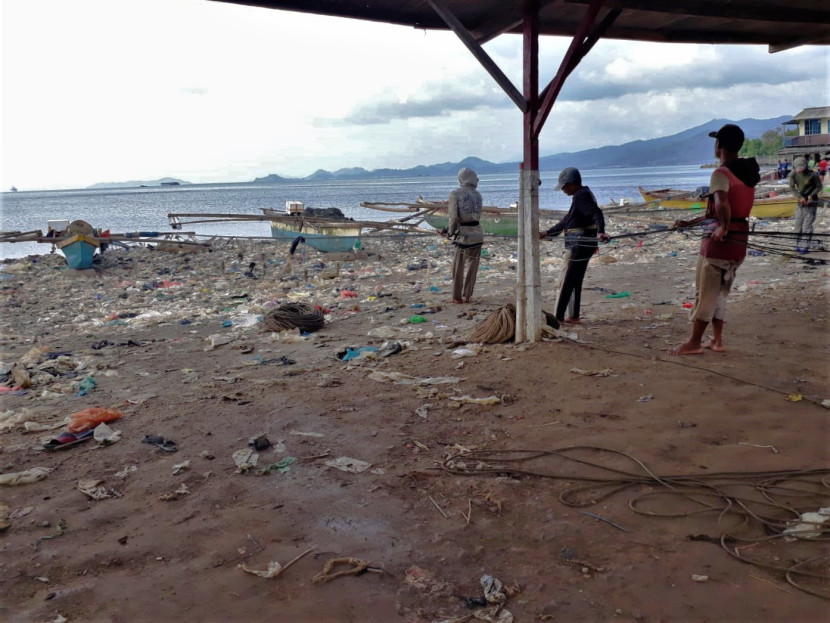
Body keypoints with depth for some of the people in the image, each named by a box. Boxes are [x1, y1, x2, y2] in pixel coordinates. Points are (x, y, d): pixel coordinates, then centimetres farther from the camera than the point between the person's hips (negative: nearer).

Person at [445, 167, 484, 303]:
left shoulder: (455, 194, -7)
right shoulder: (477, 195, 7)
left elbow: (454, 217, -12)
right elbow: (477, 215, 13)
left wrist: (450, 232, 5)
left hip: (463, 234, -3)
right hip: (476, 232, 3)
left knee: (458, 267, 8)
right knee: (471, 267, 13)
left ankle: (457, 297, 13)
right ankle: (467, 296, 16)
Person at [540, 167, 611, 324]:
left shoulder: (582, 195, -13)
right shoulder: (581, 195, 19)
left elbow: (596, 213, -29)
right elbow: (568, 220, 29)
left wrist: (600, 232, -46)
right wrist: (549, 233, 34)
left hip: (579, 245, -10)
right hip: (580, 245, 10)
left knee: (566, 281, -5)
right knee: (575, 282, 15)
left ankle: (558, 317, -1)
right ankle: (573, 316, 20)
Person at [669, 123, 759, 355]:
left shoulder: (721, 173, -13)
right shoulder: (747, 172, 14)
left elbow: (722, 204, -33)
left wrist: (723, 228, -18)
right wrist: (691, 222, 20)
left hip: (719, 241, -8)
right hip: (740, 241, 8)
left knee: (705, 292, 0)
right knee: (719, 292, 16)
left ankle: (694, 342, 6)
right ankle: (717, 340, 20)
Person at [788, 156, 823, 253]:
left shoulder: (812, 175, -15)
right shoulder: (794, 175, -6)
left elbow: (819, 186, -4)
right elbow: (792, 187, -3)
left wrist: (811, 195, -18)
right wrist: (800, 197, -17)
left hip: (811, 202, -4)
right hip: (800, 202, 4)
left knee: (807, 225, -7)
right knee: (798, 224, 8)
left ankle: (805, 246, -6)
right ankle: (798, 245, 19)